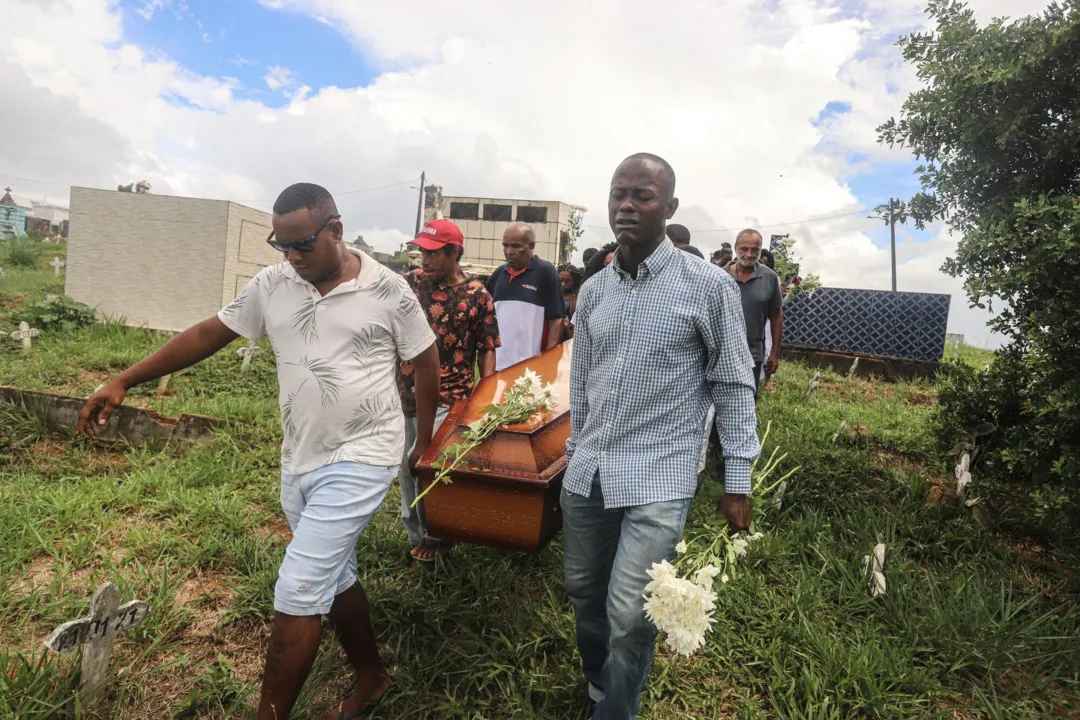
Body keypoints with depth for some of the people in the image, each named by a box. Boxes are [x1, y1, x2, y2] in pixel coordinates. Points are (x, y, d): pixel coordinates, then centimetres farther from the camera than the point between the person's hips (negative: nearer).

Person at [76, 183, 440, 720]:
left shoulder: (387, 291, -10)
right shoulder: (271, 285, 1)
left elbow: (427, 363, -2)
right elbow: (209, 334, 5)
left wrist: (425, 440, 3)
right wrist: (124, 381, 2)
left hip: (360, 459, -6)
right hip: (299, 461, 6)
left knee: (297, 591, -8)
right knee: (333, 578, 19)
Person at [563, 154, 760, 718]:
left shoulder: (710, 286, -7)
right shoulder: (592, 291, 6)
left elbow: (734, 386, -4)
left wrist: (738, 482, -3)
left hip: (659, 479, -5)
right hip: (586, 474, 5)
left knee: (629, 615, -5)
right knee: (583, 591, 17)